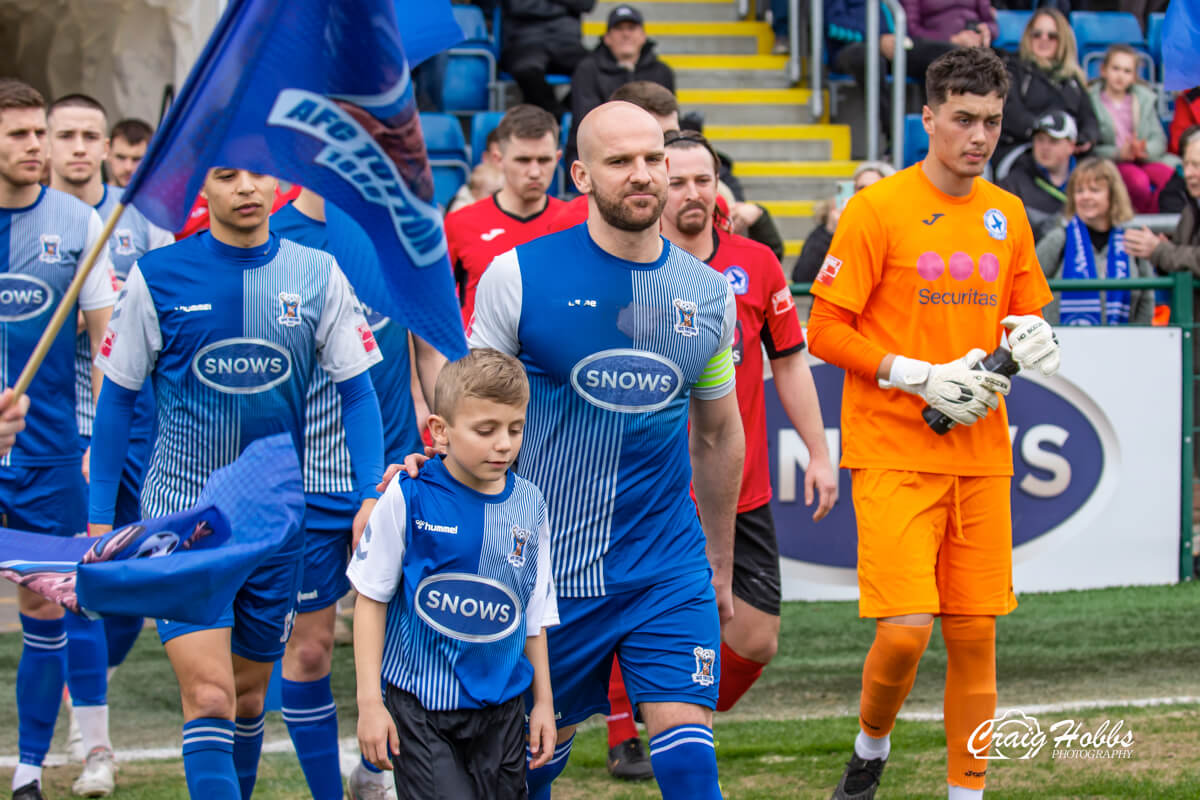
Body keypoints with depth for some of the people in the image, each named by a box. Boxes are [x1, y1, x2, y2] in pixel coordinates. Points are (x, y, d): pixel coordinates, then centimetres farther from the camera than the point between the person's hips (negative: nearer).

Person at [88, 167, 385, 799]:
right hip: (181, 511, -3)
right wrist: (99, 518, 2)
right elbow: (116, 396, 3)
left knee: (249, 696, 13)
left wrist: (372, 495, -6)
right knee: (209, 698, -15)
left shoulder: (317, 276, -1)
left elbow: (356, 390, 5)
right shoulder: (157, 277, -5)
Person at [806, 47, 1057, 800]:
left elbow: (1027, 314, 22)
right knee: (905, 628, -14)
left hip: (982, 455, 5)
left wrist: (1033, 338, -2)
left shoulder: (1006, 214, 11)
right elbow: (826, 331, -7)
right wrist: (922, 377, -15)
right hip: (894, 452, -5)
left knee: (975, 636, 4)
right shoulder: (878, 209, -6)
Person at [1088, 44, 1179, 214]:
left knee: (1168, 175, -29)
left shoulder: (1145, 99, 15)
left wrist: (1145, 150, -15)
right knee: (1139, 180, -35)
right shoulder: (1091, 101, 0)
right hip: (1110, 163, -4)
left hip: (1146, 160, 4)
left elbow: (1159, 139, 8)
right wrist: (1119, 153, -21)